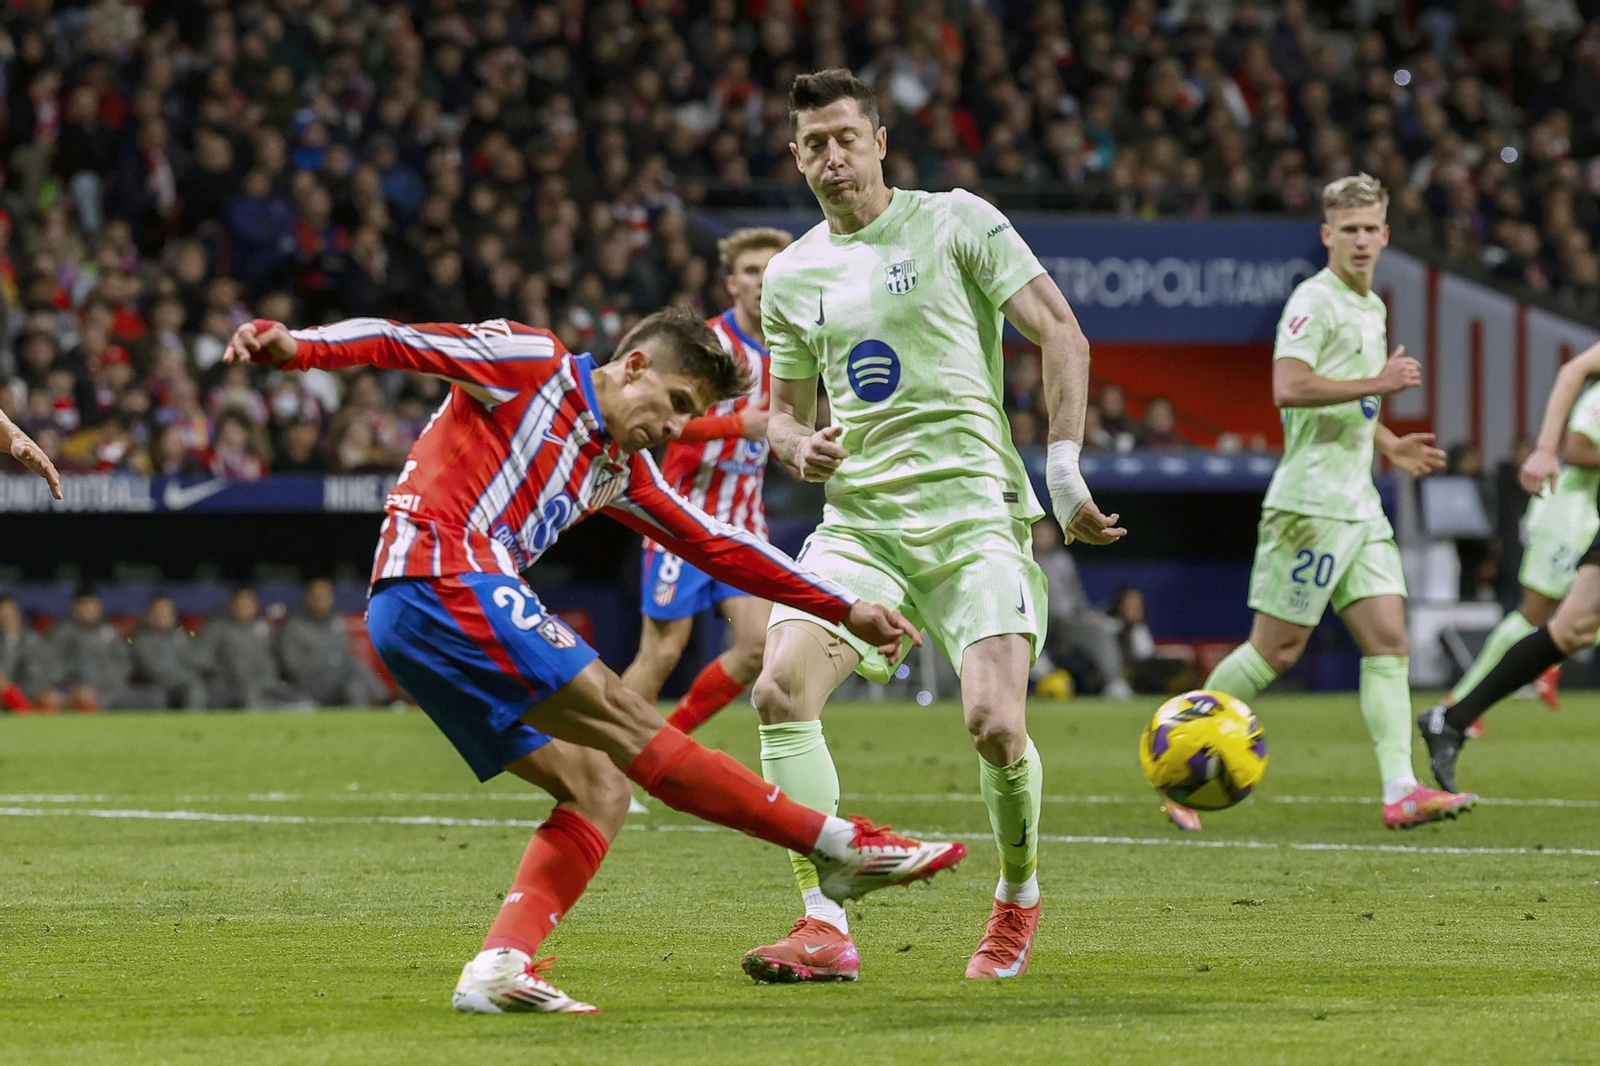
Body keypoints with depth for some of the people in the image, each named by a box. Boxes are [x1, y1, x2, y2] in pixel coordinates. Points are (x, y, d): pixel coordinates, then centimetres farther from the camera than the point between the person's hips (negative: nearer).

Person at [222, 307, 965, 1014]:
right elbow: (398, 342, -8)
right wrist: (295, 347, -26)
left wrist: (846, 610, 28)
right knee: (623, 720, -11)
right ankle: (842, 847, -12)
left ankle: (500, 968, -15)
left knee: (599, 787, -1)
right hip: (441, 579, -10)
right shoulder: (532, 365, 1)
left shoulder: (620, 469, 24)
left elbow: (714, 546, 28)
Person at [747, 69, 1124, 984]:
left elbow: (1062, 336, -1)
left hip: (973, 506, -4)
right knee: (782, 689, -19)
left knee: (994, 723, -17)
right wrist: (800, 446, -1)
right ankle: (825, 929, -15)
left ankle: (1019, 899, 13)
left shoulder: (956, 223, 1)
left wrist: (1064, 465, -9)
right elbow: (786, 411, 23)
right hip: (860, 520, 4)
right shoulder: (791, 275, 14)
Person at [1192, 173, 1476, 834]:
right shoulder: (1315, 300, -10)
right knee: (1276, 650, -5)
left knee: (1389, 641, -2)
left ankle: (1400, 791, -8)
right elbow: (1289, 387, -23)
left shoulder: (1371, 307, 19)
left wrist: (1392, 447, 19)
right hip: (1311, 501, -9)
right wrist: (1378, 383, -19)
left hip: (1358, 504, 9)